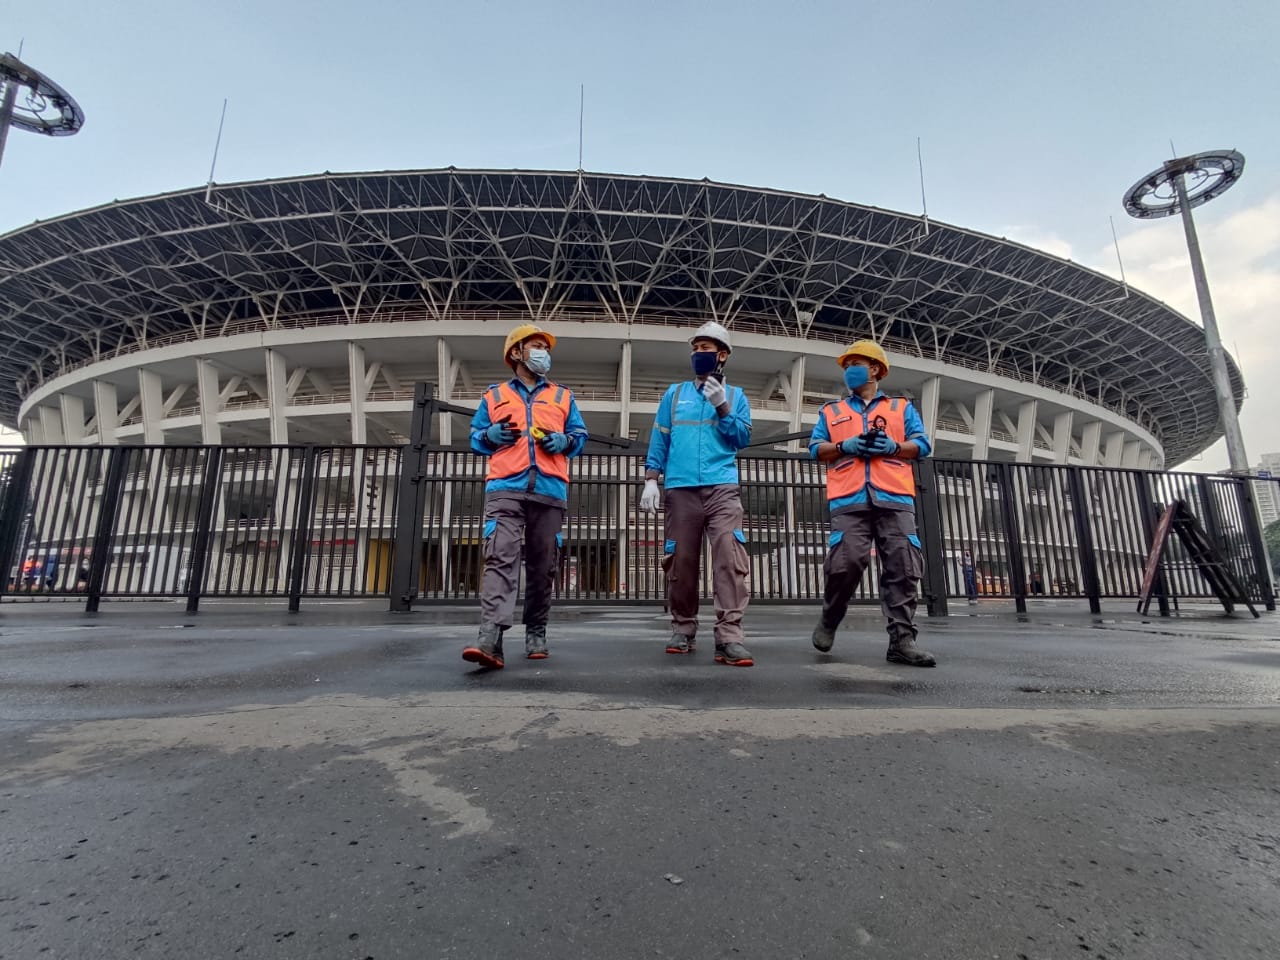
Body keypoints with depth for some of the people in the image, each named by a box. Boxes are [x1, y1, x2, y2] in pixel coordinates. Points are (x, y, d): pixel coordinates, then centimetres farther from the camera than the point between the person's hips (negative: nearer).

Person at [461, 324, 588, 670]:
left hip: (550, 491, 2)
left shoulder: (563, 397, 23)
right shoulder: (494, 395, 21)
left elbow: (580, 436, 20)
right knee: (500, 558, -17)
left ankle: (536, 634, 16)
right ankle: (490, 639, -24)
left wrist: (563, 440, -2)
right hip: (505, 488, -1)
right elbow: (476, 437, 21)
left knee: (542, 566, 4)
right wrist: (490, 435, -2)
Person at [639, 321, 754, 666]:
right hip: (680, 489, 1)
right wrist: (651, 481, 3)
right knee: (681, 560, 2)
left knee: (730, 555, -15)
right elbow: (659, 439, 12)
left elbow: (743, 439, 4)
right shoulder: (675, 393, 17)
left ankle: (729, 637, -14)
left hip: (722, 488, -1)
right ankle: (683, 630, 15)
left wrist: (722, 407, -7)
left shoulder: (735, 395, 16)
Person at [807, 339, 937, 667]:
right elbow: (816, 448, 14)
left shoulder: (901, 407, 23)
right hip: (849, 499, -1)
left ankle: (902, 641, -1)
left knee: (902, 569, -6)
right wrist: (844, 446, -5)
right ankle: (829, 621, 9)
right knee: (845, 563, -14)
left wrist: (894, 446, -7)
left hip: (894, 497, 1)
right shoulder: (831, 410, 24)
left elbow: (922, 444, 13)